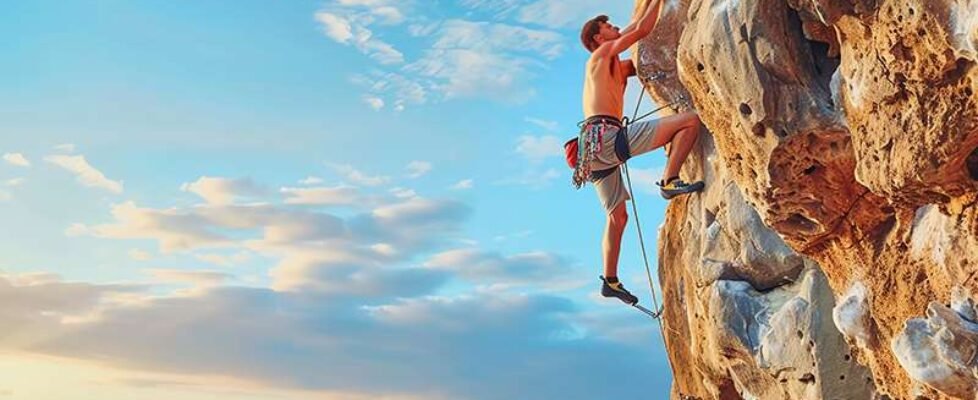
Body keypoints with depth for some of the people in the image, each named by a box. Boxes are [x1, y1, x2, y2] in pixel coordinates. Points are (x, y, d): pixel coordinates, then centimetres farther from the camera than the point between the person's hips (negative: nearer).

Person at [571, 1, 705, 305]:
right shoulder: (603, 53, 8)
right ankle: (670, 181, -19)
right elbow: (642, 29, 0)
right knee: (690, 120, -12)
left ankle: (610, 281, 18)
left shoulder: (615, 68, 32)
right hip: (606, 135, -10)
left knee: (618, 216, 16)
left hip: (594, 147, 10)